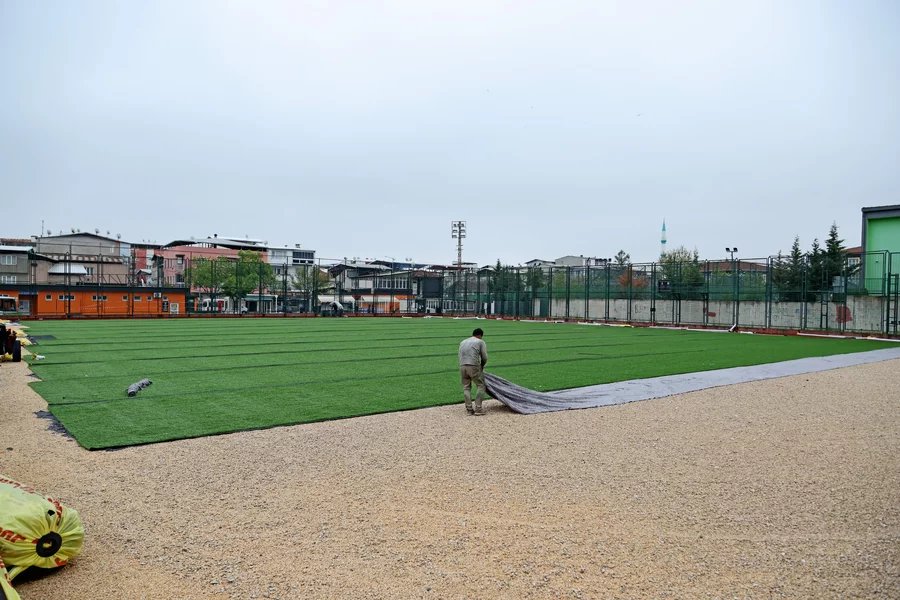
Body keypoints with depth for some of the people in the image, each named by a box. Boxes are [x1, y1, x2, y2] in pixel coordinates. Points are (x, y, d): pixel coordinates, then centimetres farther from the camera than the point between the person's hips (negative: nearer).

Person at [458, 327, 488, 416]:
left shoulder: (463, 342, 23)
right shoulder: (481, 342, 9)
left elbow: (460, 356, 16)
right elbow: (484, 358, 2)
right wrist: (482, 365, 22)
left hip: (462, 366, 5)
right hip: (474, 366, -5)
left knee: (466, 387, 13)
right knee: (480, 386, 6)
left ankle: (469, 409, 9)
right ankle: (478, 408, -1)